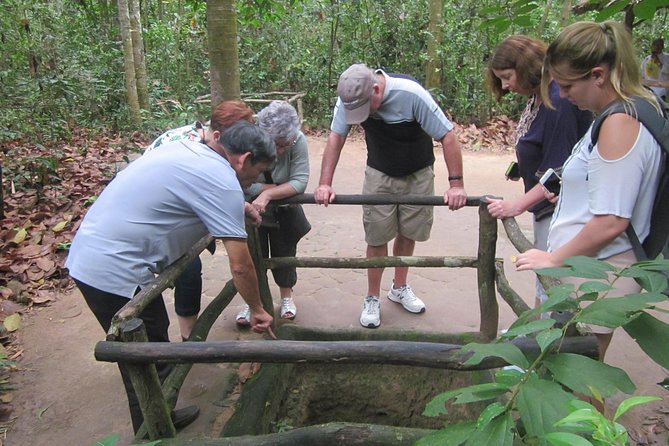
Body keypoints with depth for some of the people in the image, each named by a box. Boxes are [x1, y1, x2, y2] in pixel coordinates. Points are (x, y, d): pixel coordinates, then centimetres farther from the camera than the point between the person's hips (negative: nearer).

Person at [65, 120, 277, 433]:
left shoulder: (190, 150, 10)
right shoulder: (222, 182, -17)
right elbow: (240, 266, -14)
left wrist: (239, 210, 30)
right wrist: (257, 310, 1)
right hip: (115, 273, -10)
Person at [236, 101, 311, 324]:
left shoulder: (298, 140, -28)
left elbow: (300, 180, -29)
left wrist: (268, 194, -38)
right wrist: (282, 189, -26)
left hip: (284, 211, 1)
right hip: (251, 209, -1)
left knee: (285, 251, 14)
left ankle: (287, 296, 35)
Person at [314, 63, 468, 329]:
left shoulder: (411, 94, -31)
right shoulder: (349, 97, -22)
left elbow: (447, 136, -27)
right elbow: (336, 138, -17)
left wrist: (456, 184, -31)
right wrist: (325, 184, -26)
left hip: (418, 175, -1)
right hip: (380, 174, 1)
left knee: (407, 234, 11)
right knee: (377, 237, 0)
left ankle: (399, 288, 33)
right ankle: (372, 299, 16)